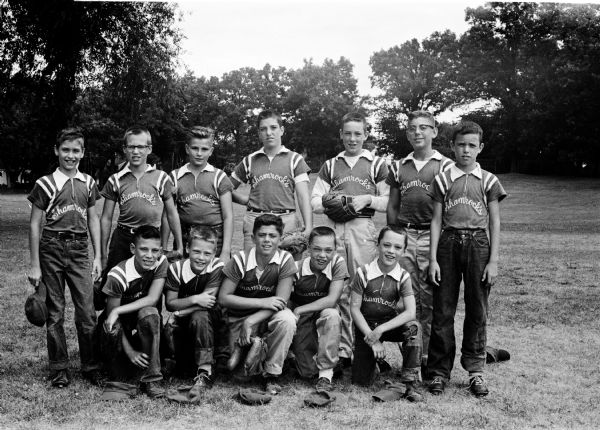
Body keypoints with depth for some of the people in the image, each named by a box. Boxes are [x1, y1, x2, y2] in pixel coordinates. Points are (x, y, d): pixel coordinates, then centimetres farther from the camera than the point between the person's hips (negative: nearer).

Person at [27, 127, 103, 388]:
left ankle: (90, 366, 12)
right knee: (55, 312, 5)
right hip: (51, 249, -2)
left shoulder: (88, 183, 8)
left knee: (87, 311, 0)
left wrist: (98, 257, 8)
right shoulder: (45, 184, -2)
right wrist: (35, 266, -3)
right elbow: (34, 225, 0)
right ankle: (59, 369, 15)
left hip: (79, 250, 2)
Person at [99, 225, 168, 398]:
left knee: (149, 313, -33)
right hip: (121, 327, -2)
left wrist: (118, 311, -32)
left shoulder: (161, 263, -14)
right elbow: (111, 315, -19)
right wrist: (129, 351, -24)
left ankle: (150, 379, -26)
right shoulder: (118, 275, -22)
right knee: (121, 375, -19)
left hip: (143, 326, 2)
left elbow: (152, 299, -23)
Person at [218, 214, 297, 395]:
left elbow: (281, 301, -16)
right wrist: (262, 302, -22)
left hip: (269, 318, 1)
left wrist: (250, 322, -27)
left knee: (287, 320, -34)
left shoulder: (285, 260, -12)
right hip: (239, 319, 0)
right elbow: (223, 298, -12)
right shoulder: (240, 260, -12)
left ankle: (271, 374, -16)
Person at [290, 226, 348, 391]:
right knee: (308, 371, -11)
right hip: (302, 322, 0)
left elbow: (332, 300, -22)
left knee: (332, 314, -35)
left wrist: (299, 310, -23)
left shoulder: (338, 263, -16)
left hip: (324, 320, 0)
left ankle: (326, 373, -20)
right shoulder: (297, 268, -15)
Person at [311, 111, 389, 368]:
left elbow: (389, 202, 7)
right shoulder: (330, 165, 18)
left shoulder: (377, 164, 11)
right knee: (338, 290, 0)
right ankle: (343, 349, 6)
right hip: (333, 228, 2)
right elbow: (314, 202, 13)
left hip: (362, 228, -2)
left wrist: (368, 198, -9)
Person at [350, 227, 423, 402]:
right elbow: (355, 309, -9)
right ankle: (374, 360, 30)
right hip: (365, 327, 0)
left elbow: (410, 312, -19)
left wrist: (380, 330, -28)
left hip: (390, 323, 1)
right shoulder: (363, 273, -11)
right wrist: (372, 339, -18)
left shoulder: (403, 277, -8)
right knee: (361, 381, -6)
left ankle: (411, 384, -24)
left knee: (413, 326, -33)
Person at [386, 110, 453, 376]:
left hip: (433, 237, -3)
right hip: (404, 237, 3)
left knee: (431, 299, -3)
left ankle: (429, 357, 5)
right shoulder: (399, 167, 15)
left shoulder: (445, 166, 5)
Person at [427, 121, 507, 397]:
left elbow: (494, 222, 6)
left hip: (478, 244, 0)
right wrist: (433, 258, -1)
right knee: (443, 311, 2)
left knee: (477, 311, 4)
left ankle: (475, 370, 16)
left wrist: (493, 260, -2)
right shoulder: (443, 180, 7)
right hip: (448, 243, 0)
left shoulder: (488, 181, 6)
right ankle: (439, 371, 11)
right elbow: (437, 220, 6)